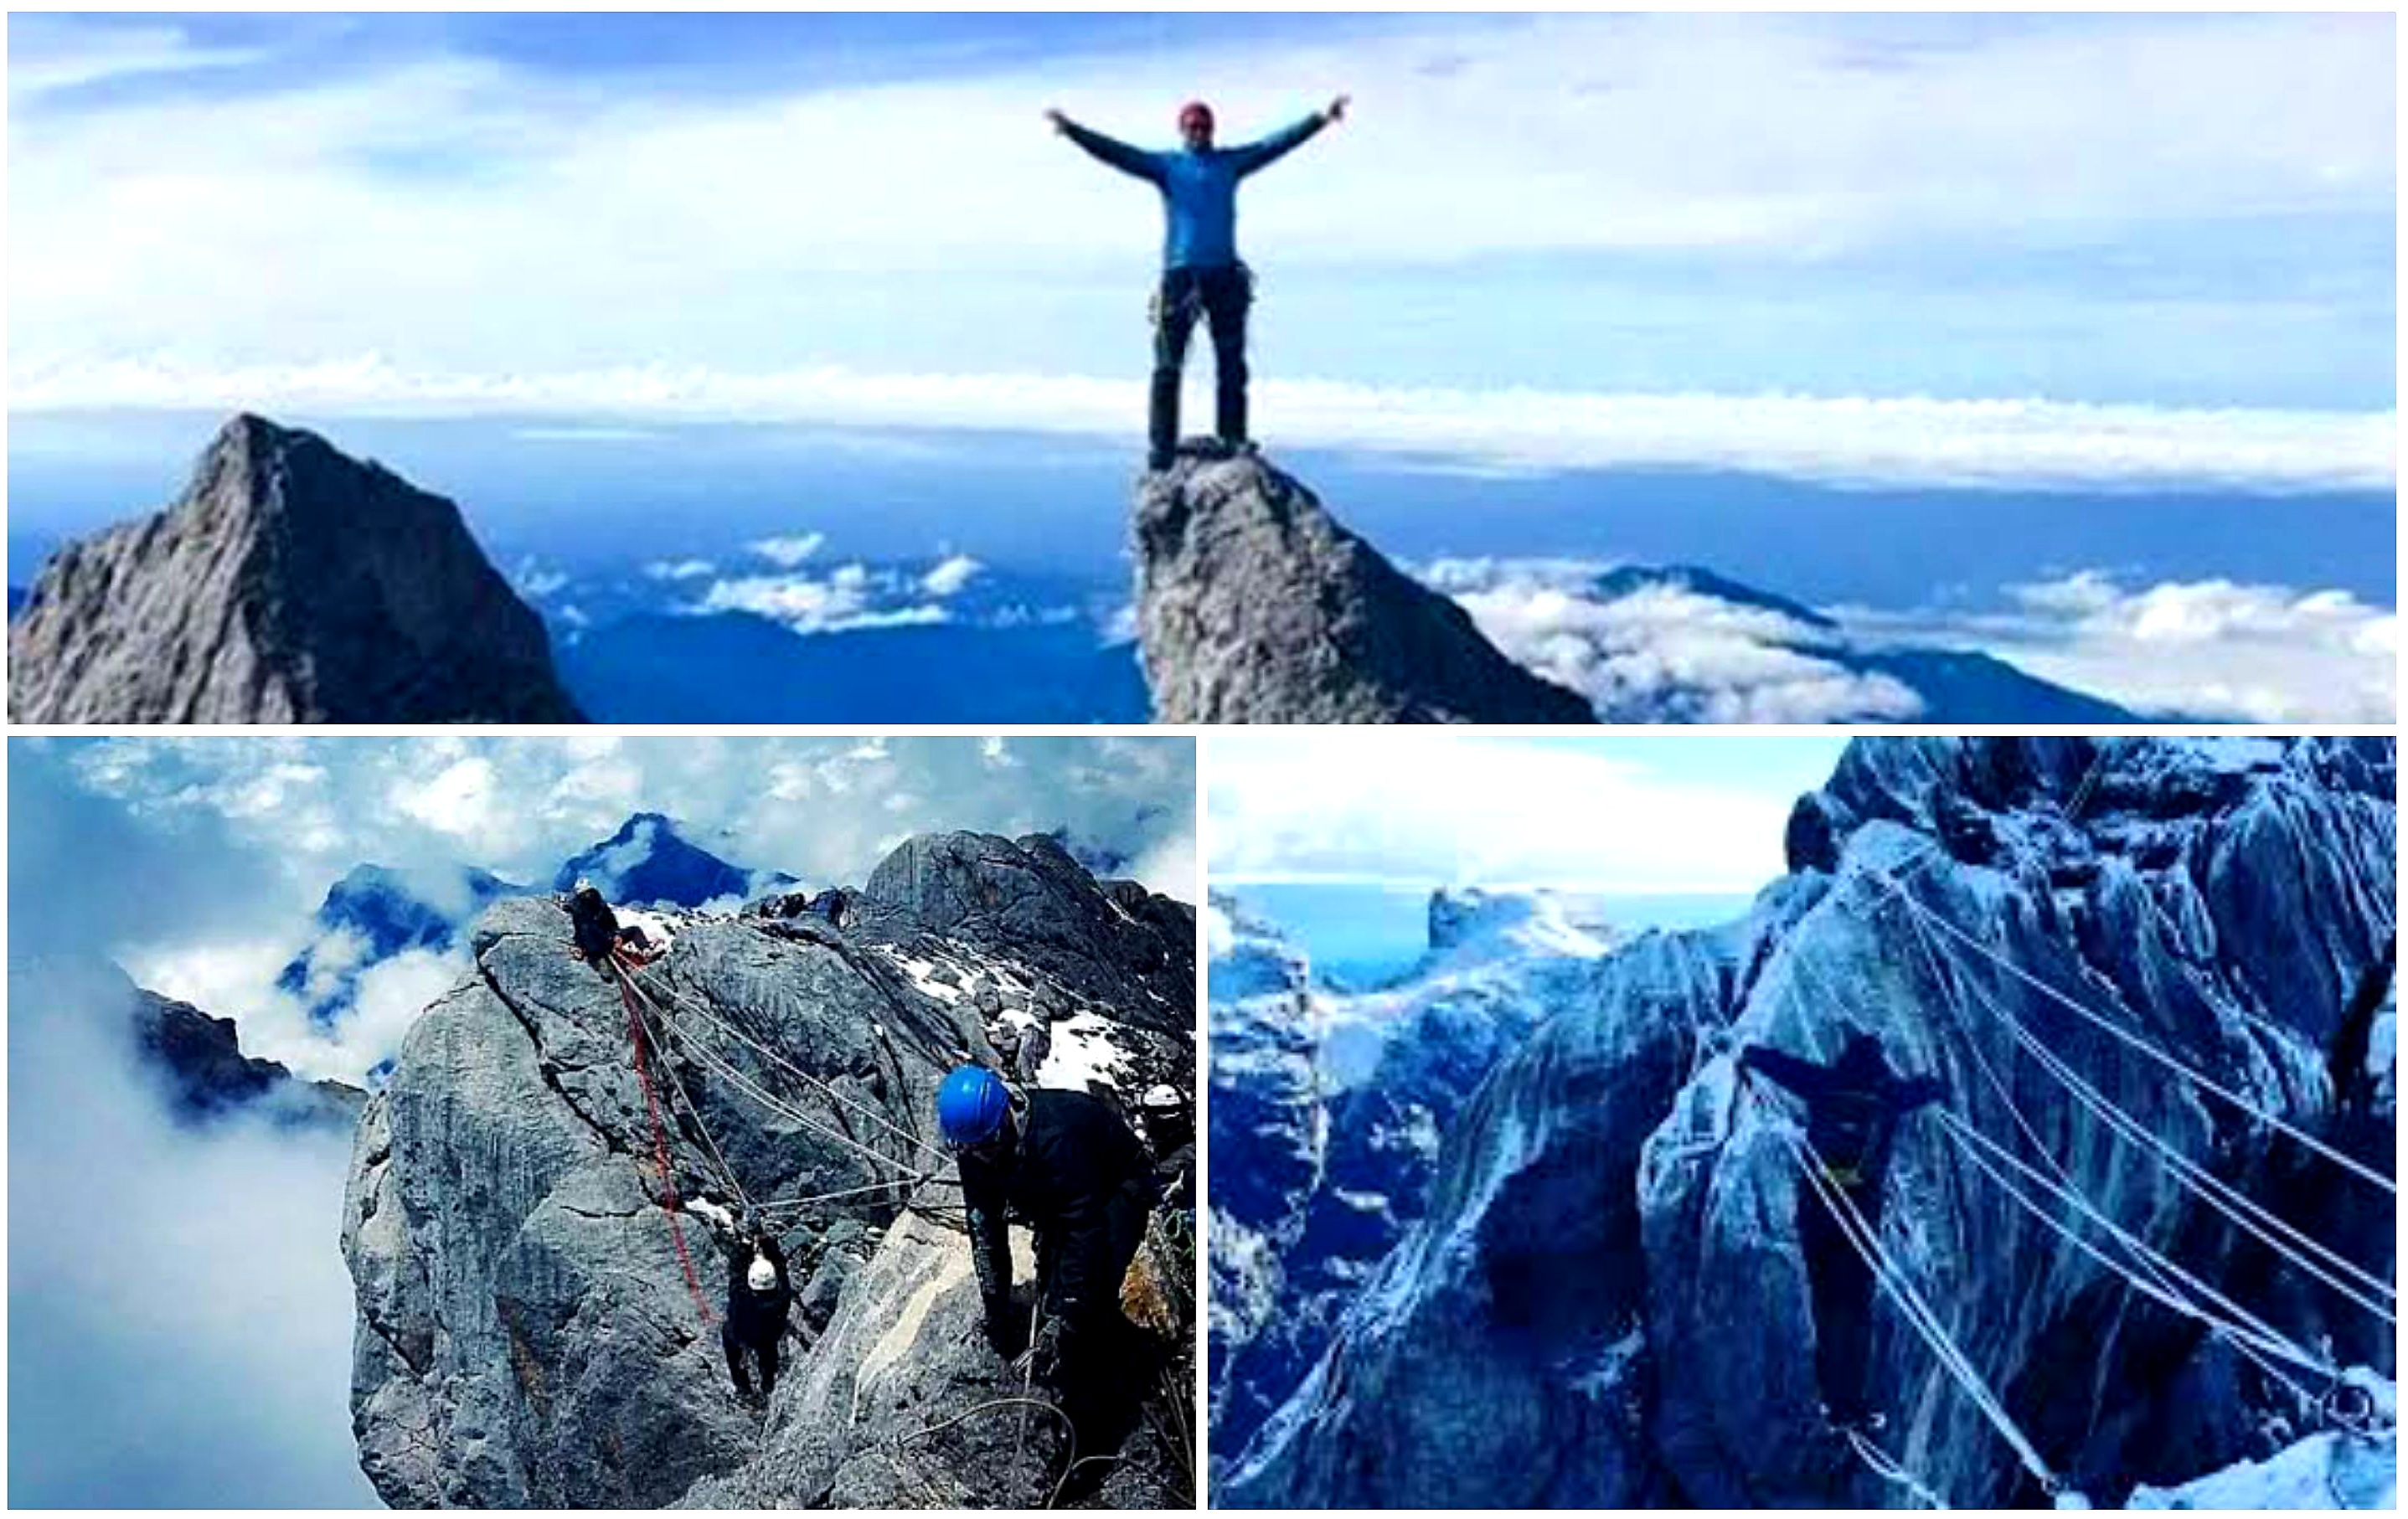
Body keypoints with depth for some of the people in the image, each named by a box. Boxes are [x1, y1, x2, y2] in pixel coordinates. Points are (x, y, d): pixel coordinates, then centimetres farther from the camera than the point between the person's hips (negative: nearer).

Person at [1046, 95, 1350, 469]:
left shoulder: (1230, 163, 14)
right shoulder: (1165, 165, 7)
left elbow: (1275, 145, 13)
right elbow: (1116, 153, -2)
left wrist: (1319, 120, 8)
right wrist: (1072, 130, -13)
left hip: (1225, 274, 3)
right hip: (1180, 274, -3)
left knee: (1232, 366, 4)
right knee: (1168, 367, -4)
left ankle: (1234, 442, 11)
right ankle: (1162, 448, -3)